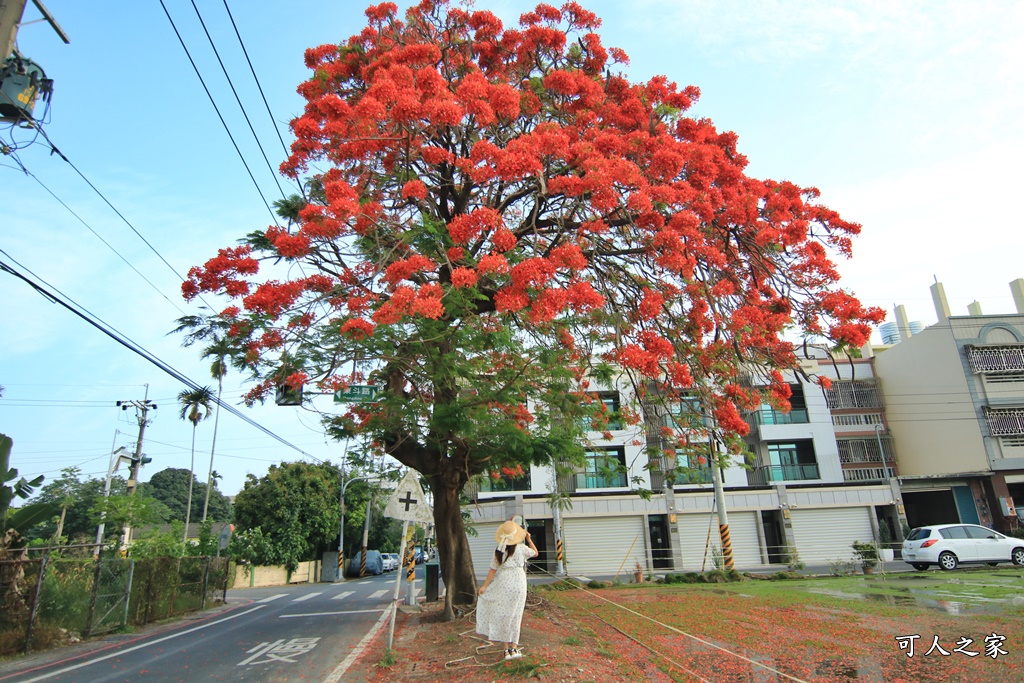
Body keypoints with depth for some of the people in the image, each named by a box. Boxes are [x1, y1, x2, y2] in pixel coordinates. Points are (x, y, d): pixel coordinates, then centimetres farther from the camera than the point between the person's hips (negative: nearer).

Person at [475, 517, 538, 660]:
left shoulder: (498, 551, -1)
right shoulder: (521, 548, -4)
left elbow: (493, 570, 0)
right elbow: (535, 553, 14)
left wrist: (485, 585, 7)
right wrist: (529, 539, 22)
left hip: (503, 582, 1)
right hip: (518, 582, -1)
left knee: (503, 615, 9)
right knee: (515, 615, 8)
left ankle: (507, 649, 10)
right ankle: (514, 648, 10)